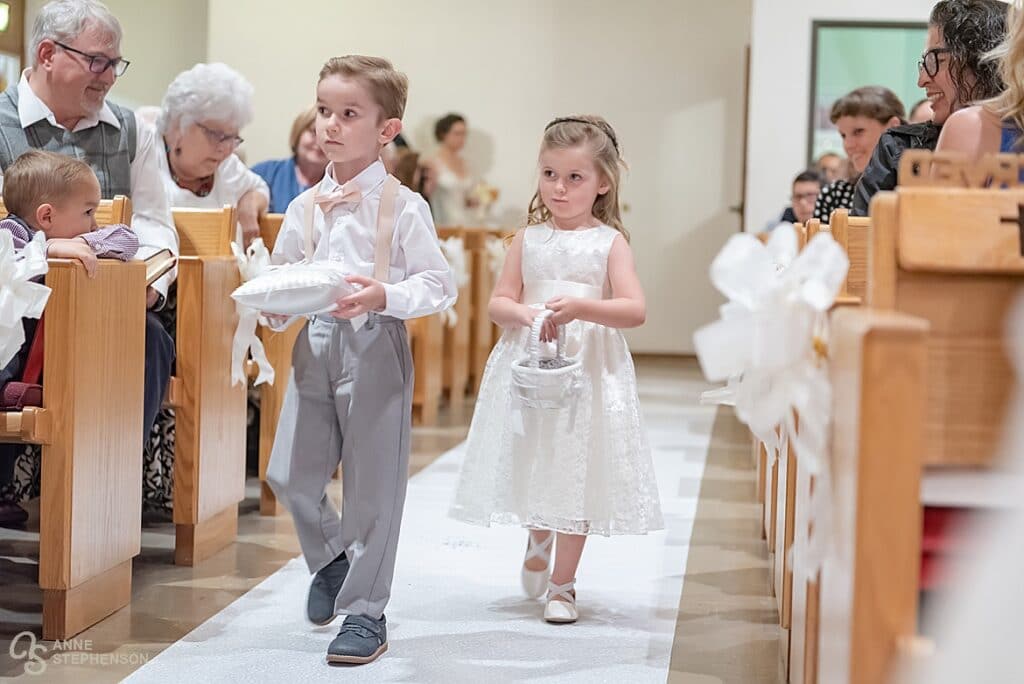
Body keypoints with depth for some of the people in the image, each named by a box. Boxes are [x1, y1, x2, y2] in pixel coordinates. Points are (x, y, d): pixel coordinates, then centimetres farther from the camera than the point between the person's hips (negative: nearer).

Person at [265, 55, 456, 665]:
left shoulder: (402, 207, -6)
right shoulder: (306, 206, 9)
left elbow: (439, 286, -8)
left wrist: (384, 296, -23)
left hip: (375, 347, -5)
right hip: (316, 345, 5)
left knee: (372, 483, 1)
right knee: (290, 474, 5)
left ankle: (365, 611, 14)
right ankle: (330, 558, 35)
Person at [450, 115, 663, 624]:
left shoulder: (609, 242, -1)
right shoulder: (529, 239, 6)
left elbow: (635, 310, -11)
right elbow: (498, 302, 5)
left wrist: (580, 307, -25)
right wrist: (525, 314, -17)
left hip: (589, 367, -2)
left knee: (577, 471, 1)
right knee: (536, 466, 10)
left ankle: (562, 584, 15)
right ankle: (537, 543, 43)